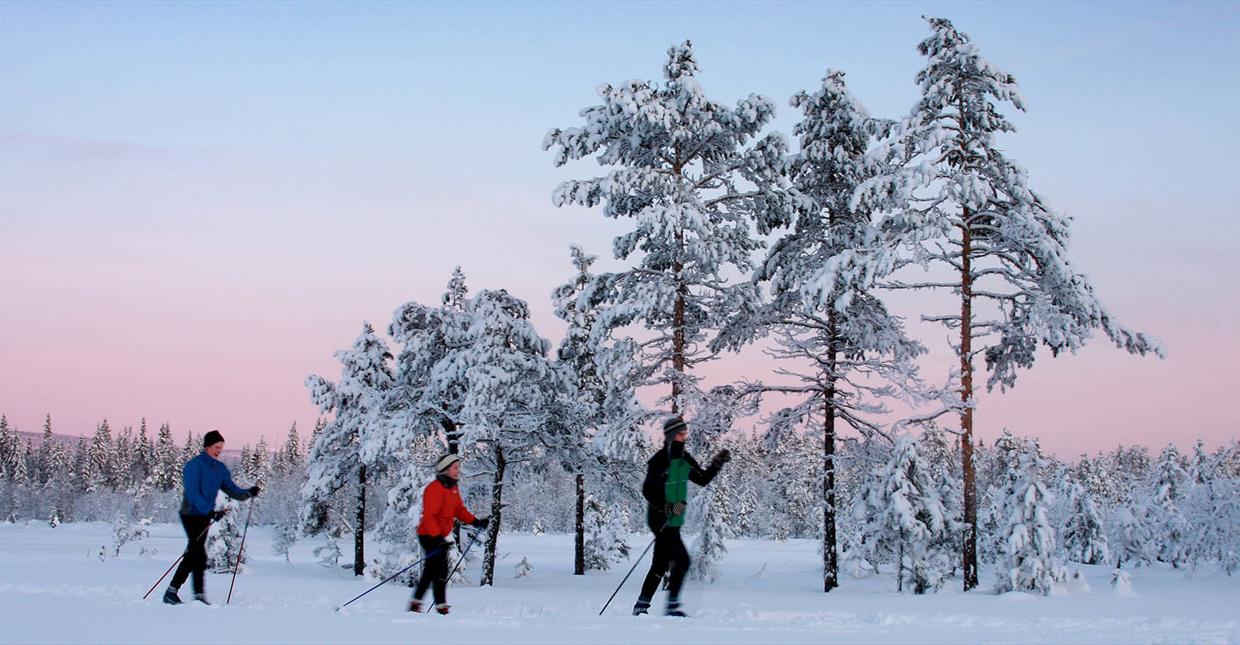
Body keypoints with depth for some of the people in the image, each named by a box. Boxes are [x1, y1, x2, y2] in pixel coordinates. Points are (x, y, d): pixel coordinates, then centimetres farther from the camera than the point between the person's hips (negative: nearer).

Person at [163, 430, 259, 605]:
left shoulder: (220, 469, 11)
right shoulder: (194, 465, -12)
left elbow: (232, 490, 10)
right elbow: (193, 493, -21)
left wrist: (248, 493, -10)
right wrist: (210, 511, -30)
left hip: (205, 516, 8)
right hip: (191, 514, -8)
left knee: (193, 554, 11)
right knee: (199, 554, -14)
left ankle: (172, 591, 21)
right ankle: (199, 595, -13)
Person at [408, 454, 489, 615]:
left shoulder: (453, 489, 11)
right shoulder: (435, 489, -20)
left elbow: (459, 509, 17)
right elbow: (428, 516, -25)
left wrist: (475, 521, 3)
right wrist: (437, 537, -32)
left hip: (439, 536, 10)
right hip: (429, 536, -10)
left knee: (430, 571, 15)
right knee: (440, 571, -12)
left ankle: (415, 602, 23)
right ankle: (441, 607, -9)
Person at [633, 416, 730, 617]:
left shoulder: (685, 459, 10)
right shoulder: (660, 461, -15)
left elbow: (703, 480, 18)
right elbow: (647, 491, -19)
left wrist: (717, 464, 5)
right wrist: (667, 507, -29)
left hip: (673, 521, 9)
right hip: (661, 519, -9)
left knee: (661, 564, 10)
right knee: (682, 561, -11)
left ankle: (641, 607, 16)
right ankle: (673, 606, -4)